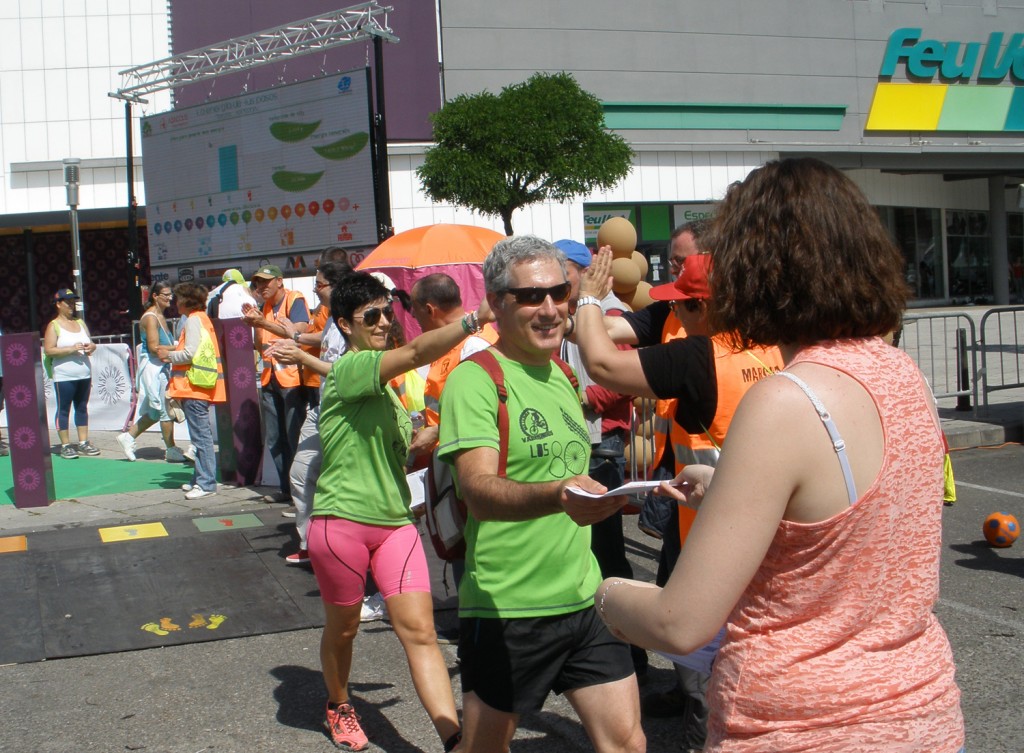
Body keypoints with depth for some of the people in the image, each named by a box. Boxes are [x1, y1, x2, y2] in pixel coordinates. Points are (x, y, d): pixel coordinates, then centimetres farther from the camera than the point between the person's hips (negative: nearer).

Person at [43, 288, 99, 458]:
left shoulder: (80, 323, 14)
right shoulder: (53, 326, -3)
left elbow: (91, 343, 21)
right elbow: (48, 350, -12)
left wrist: (91, 347, -3)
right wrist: (71, 349, -19)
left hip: (84, 375, 6)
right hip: (64, 377, -6)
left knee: (82, 408, 9)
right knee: (64, 410, -1)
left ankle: (83, 443, 15)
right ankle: (65, 446, 3)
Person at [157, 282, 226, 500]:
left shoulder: (193, 320, -11)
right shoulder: (201, 318, 19)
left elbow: (190, 353, -19)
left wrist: (168, 355, -4)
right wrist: (172, 352, 14)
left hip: (195, 385, -10)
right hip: (198, 386, 10)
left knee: (201, 435, -9)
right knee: (201, 435, 14)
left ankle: (207, 483, -8)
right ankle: (200, 479, 20)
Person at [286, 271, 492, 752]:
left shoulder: (382, 383, 15)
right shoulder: (348, 369, -13)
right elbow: (417, 352, -32)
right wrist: (478, 318, -39)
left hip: (395, 522, 6)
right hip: (342, 522, -6)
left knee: (419, 629, -6)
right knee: (343, 628, 14)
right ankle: (339, 707, 41)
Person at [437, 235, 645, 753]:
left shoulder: (563, 377, 11)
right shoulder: (475, 380, -13)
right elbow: (479, 490, -28)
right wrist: (557, 495, -43)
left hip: (583, 599, 6)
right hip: (505, 609, -6)